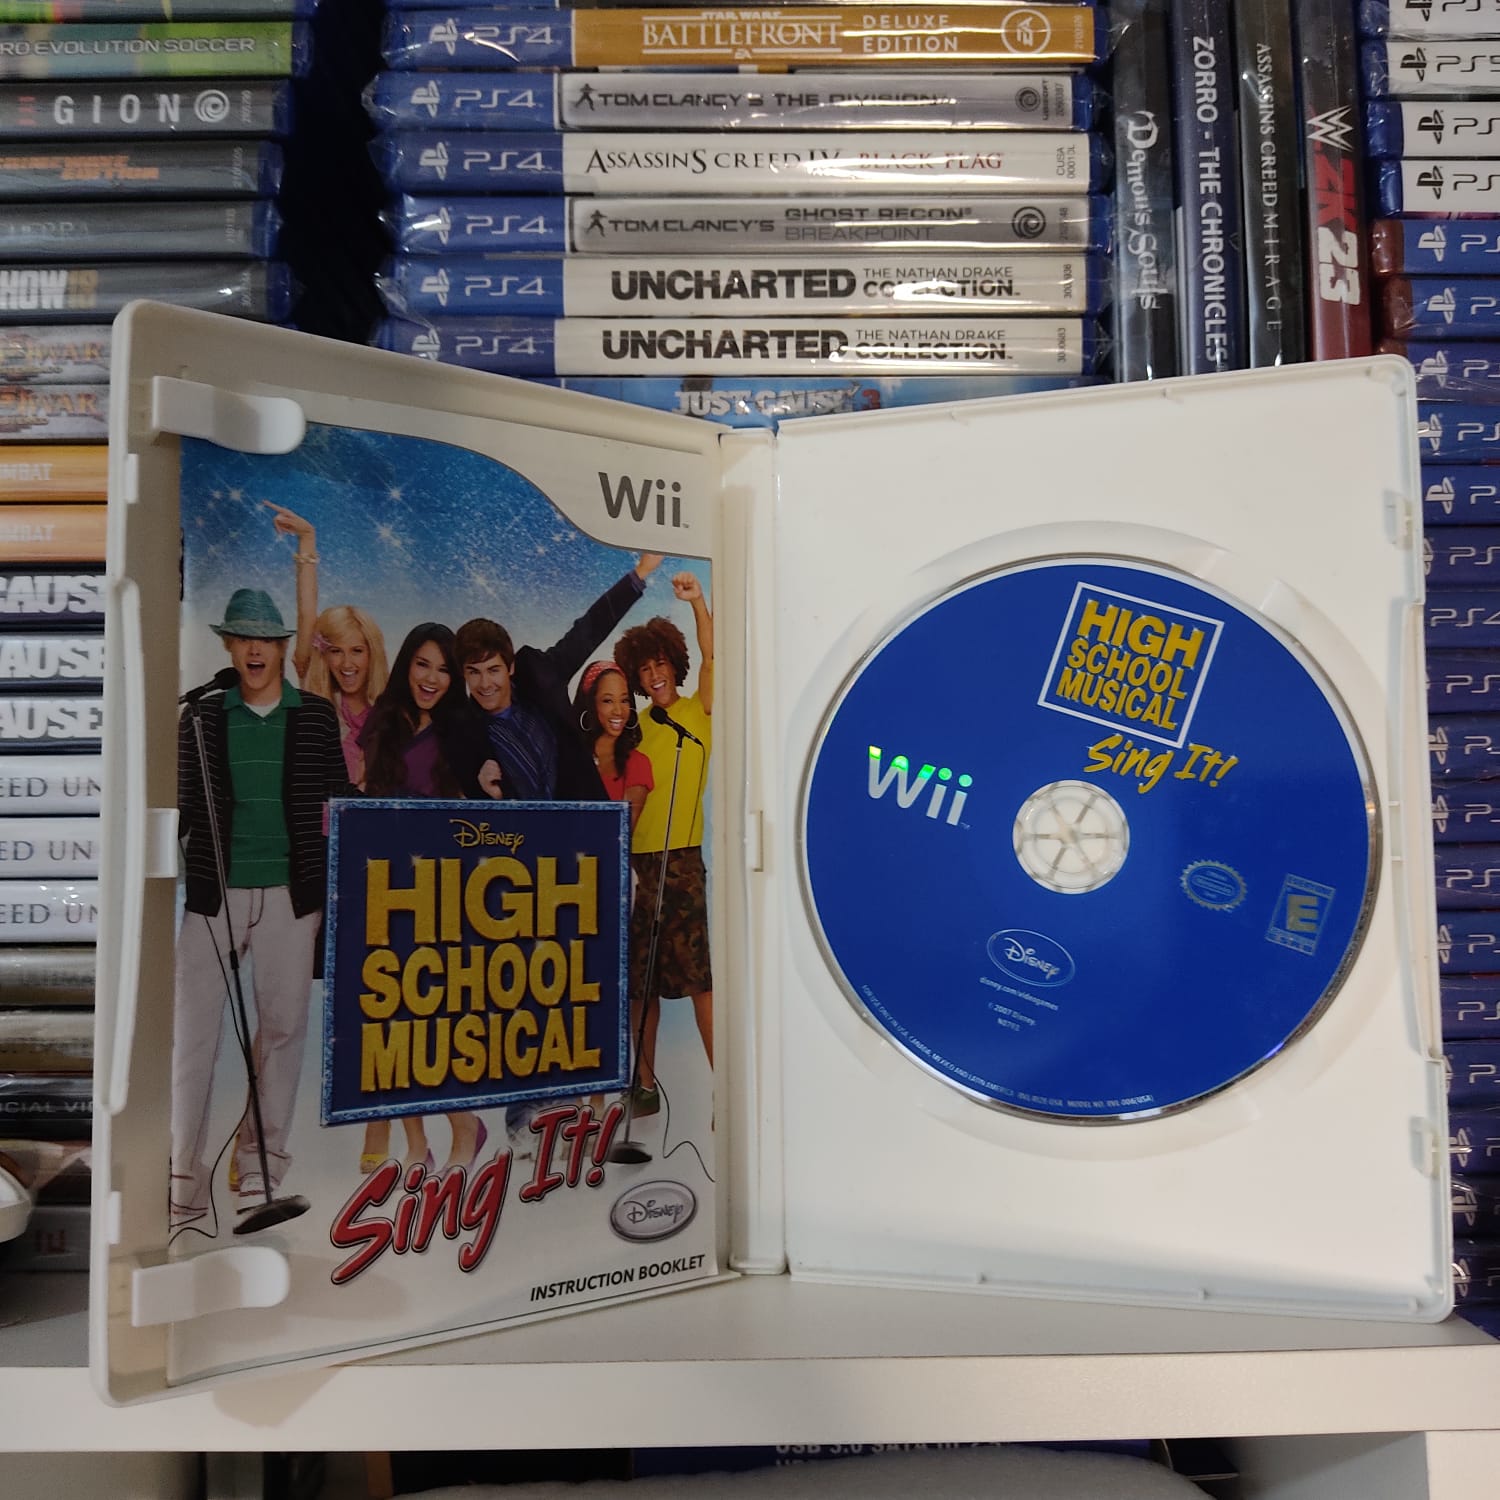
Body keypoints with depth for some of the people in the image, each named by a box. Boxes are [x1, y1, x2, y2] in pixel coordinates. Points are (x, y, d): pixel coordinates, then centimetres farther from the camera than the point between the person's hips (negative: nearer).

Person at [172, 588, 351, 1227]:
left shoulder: (317, 717, 5)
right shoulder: (202, 715, 6)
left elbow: (339, 802, 7)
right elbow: (184, 803, 8)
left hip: (291, 892, 0)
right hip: (213, 889, 0)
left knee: (283, 1025, 8)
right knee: (193, 1030, -2)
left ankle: (260, 1160, 25)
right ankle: (183, 1182, 7)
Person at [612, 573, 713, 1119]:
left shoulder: (699, 711, 3)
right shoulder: (635, 728, 14)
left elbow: (711, 658, -13)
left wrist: (698, 603, -25)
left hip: (681, 860, -5)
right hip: (633, 860, 5)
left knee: (699, 977, -9)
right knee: (639, 980, 9)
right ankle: (644, 1084, 20)